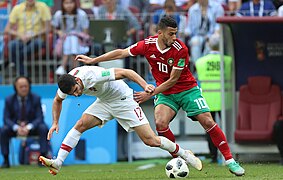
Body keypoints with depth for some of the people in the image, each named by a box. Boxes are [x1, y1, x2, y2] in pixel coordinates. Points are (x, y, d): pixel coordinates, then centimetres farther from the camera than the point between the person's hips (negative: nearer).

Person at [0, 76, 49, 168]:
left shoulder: (36, 98, -5)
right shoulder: (9, 100, -4)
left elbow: (39, 118, -10)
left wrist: (28, 127, -29)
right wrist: (17, 128, -27)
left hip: (32, 127, -1)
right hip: (15, 127, 1)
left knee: (43, 128, -30)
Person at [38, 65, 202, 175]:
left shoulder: (93, 76, -36)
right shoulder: (66, 85, -14)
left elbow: (125, 72, -35)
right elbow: (58, 100, 9)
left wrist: (145, 85, -46)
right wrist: (55, 123, -1)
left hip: (123, 100, -6)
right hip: (104, 102, 6)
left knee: (150, 140, -10)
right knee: (80, 125, -13)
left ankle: (184, 154, 8)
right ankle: (58, 163, -12)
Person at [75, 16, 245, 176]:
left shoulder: (180, 49, -22)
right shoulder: (147, 45, -12)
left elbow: (173, 80, -18)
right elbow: (121, 53, -1)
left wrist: (150, 94, -19)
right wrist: (92, 60, 1)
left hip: (187, 89, -2)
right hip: (165, 93, 2)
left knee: (208, 122, -13)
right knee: (160, 123, -23)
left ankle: (230, 160, -3)